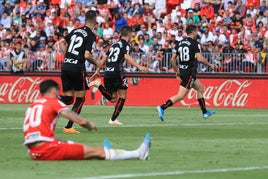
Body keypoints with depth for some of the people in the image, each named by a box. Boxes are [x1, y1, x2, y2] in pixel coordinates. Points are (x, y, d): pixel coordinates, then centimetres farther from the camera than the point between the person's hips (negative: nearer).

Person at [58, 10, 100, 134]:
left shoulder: (76, 31, 12)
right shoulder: (91, 36, -8)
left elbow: (61, 42, 17)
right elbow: (87, 55, -16)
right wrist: (96, 63, 2)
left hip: (65, 66, 6)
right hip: (77, 68, -6)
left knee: (68, 99, 14)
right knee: (80, 99, 8)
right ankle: (68, 127, 3)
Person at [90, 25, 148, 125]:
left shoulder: (114, 45, 22)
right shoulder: (125, 44, 0)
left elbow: (104, 58, 22)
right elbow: (126, 57, -17)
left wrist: (97, 71, 29)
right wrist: (139, 67, -25)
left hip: (107, 72, 7)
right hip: (117, 72, -7)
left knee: (113, 98, 14)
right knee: (122, 96, 5)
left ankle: (99, 85, -6)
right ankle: (113, 119, -1)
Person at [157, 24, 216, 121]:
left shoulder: (180, 43, 11)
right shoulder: (194, 43, -10)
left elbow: (173, 59, 12)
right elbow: (200, 59, -18)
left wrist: (177, 71, 23)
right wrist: (210, 65, -3)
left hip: (182, 72, 9)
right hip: (189, 72, -9)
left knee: (201, 88, 21)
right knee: (180, 96, -10)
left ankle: (205, 112, 25)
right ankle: (162, 108, -20)